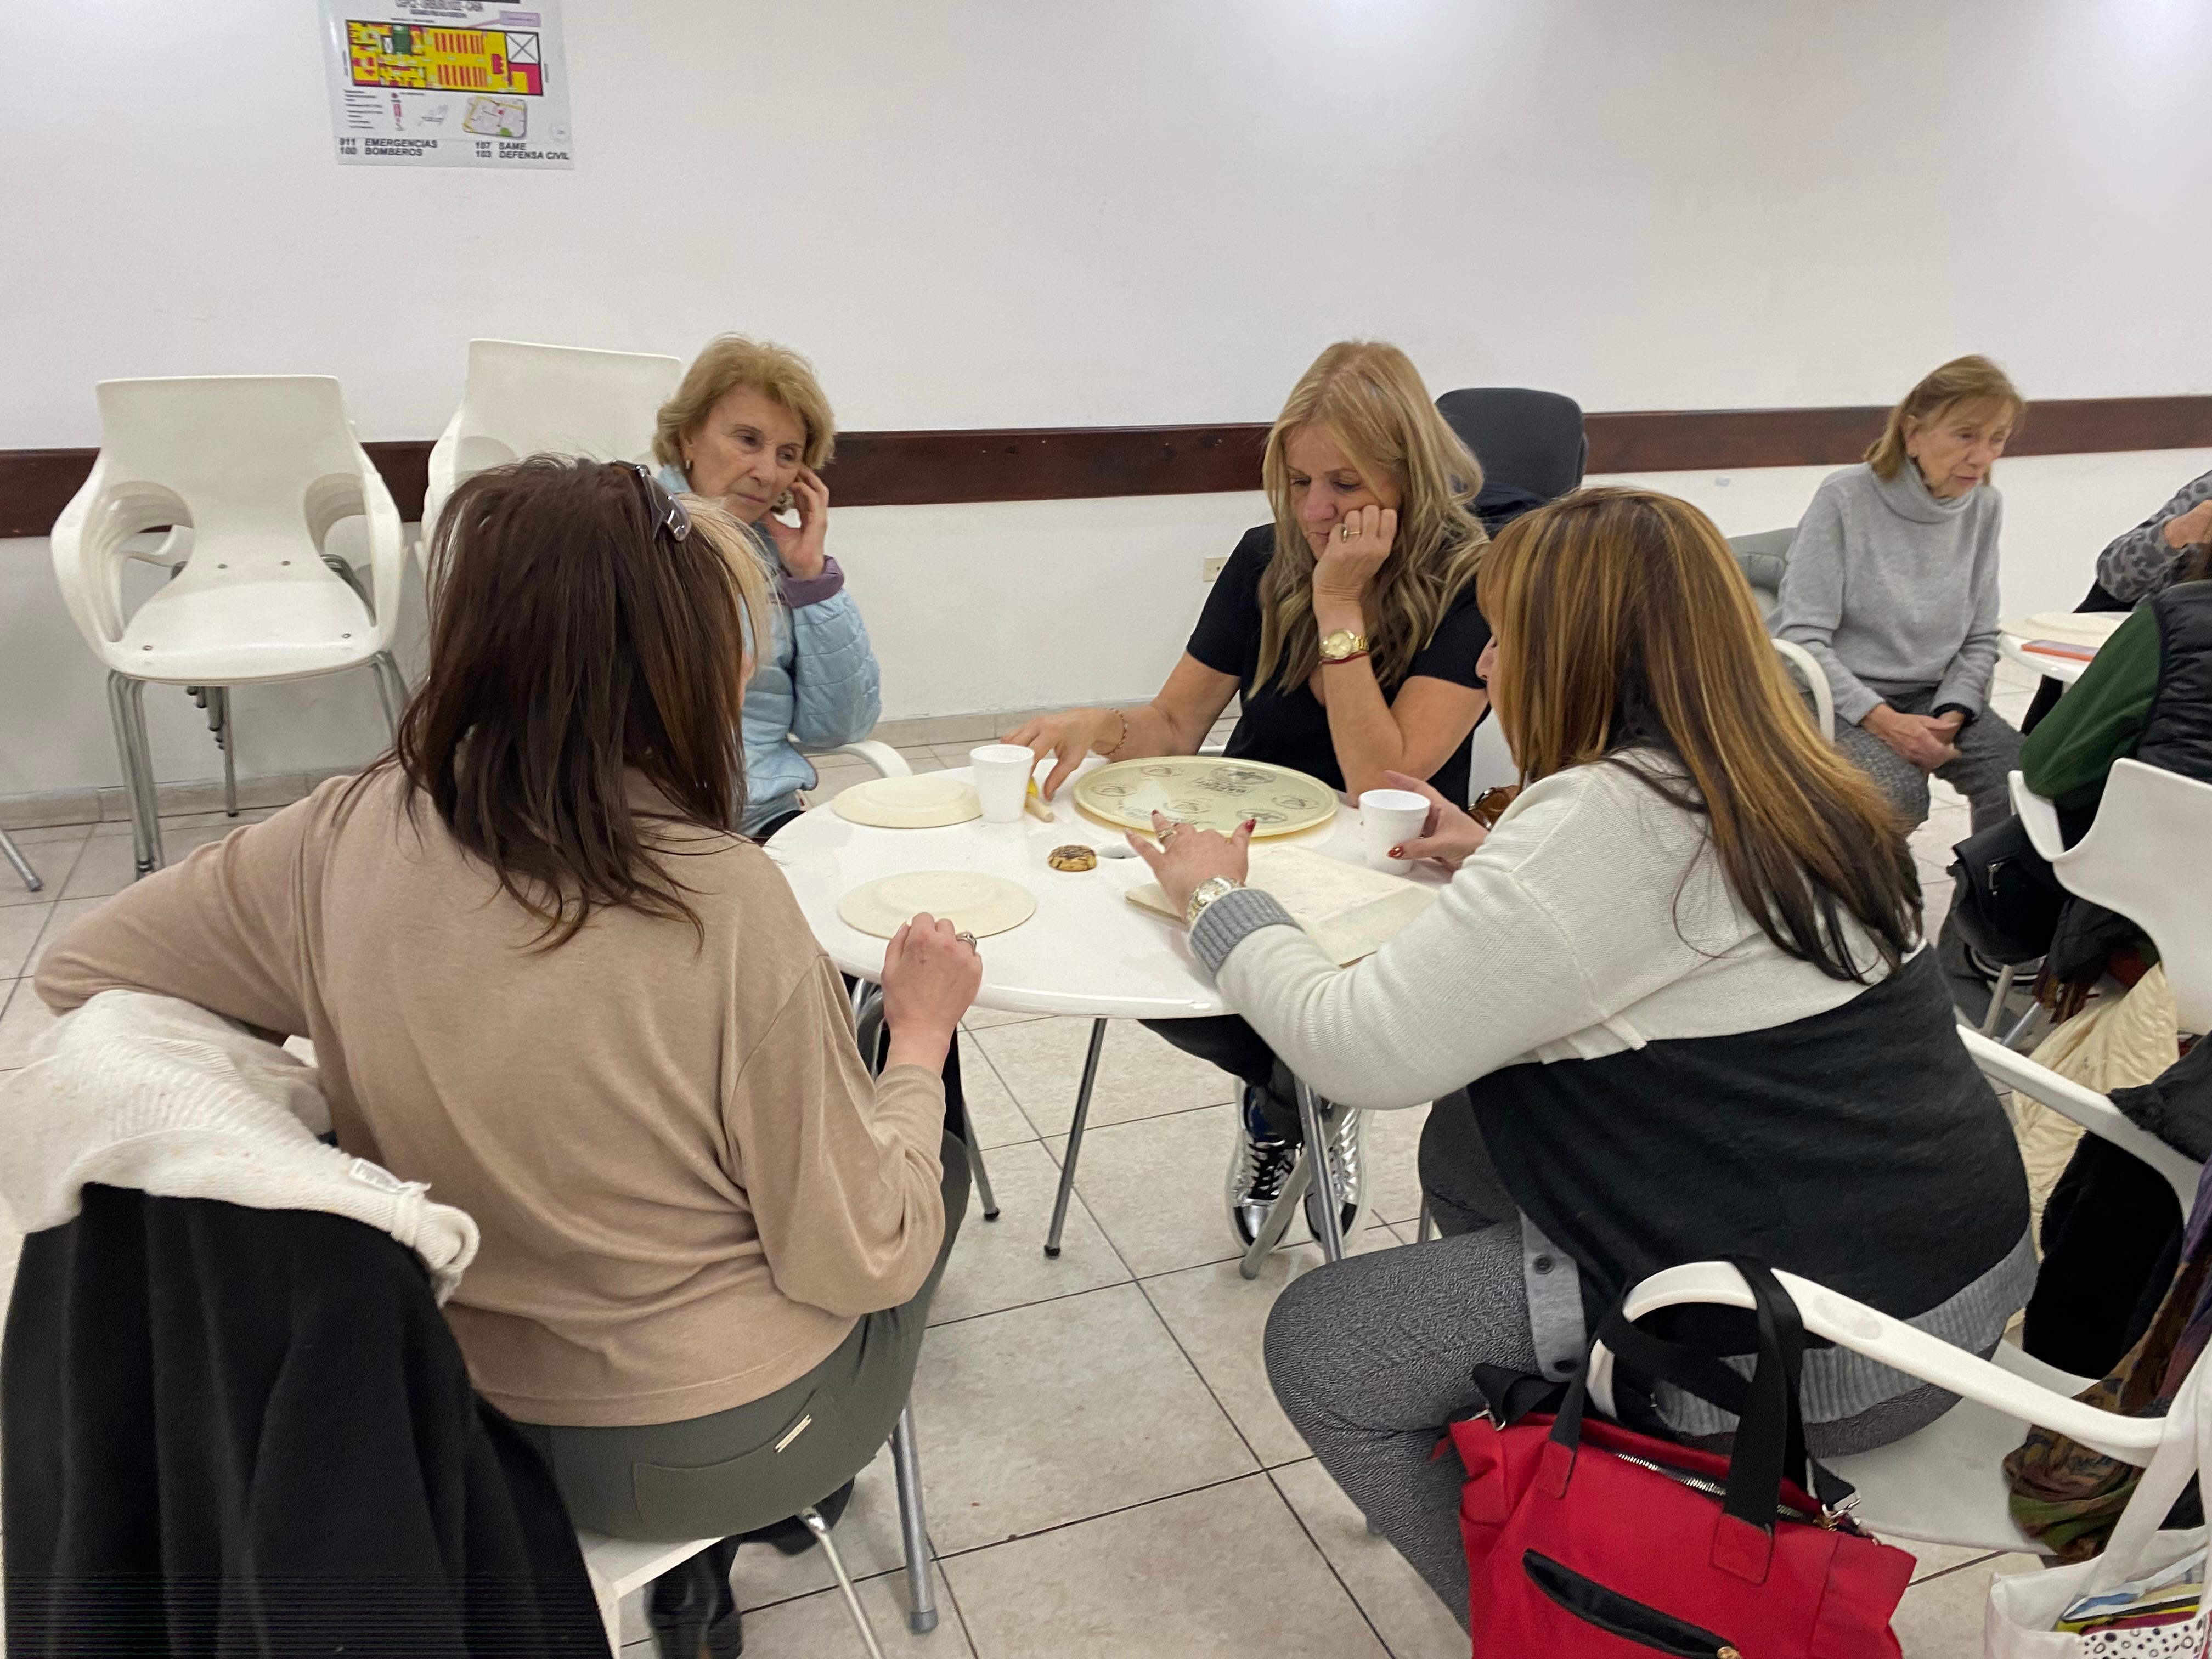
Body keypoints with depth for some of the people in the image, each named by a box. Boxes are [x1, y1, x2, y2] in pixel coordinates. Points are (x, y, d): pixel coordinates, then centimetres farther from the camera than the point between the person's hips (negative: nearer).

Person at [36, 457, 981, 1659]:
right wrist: (920, 1039, -7)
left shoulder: (344, 841, -17)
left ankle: (691, 1559, 38)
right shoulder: (727, 908, -31)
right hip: (724, 1450, -5)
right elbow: (862, 1263, -22)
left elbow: (80, 973, 0)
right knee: (936, 1161, 25)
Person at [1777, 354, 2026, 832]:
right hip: (1841, 698, -5)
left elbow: (1980, 639, 10)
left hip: (1933, 696, 5)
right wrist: (1882, 720, -23)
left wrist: (1951, 717, -8)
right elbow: (1801, 640, -15)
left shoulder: (1984, 507, 5)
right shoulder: (1846, 498, -12)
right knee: (1899, 791, -32)